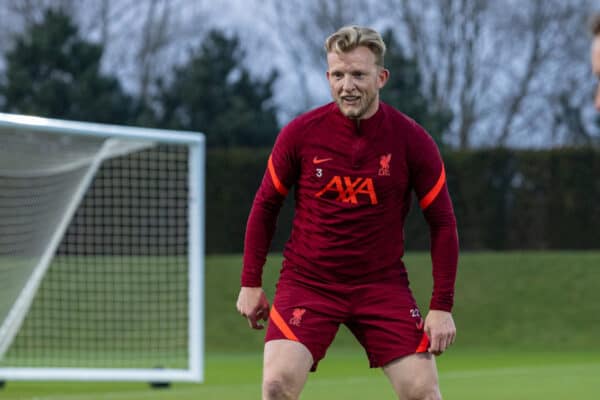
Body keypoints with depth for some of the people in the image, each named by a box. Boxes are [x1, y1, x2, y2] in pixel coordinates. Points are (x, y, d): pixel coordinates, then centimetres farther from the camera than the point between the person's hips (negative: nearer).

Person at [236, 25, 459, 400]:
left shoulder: (412, 140, -7)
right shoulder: (301, 133, -6)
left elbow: (442, 223, -1)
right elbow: (265, 205, 7)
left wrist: (442, 306, -6)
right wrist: (251, 283, 5)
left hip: (383, 285, 0)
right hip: (307, 282, 0)